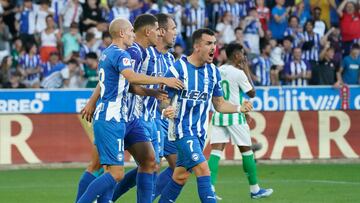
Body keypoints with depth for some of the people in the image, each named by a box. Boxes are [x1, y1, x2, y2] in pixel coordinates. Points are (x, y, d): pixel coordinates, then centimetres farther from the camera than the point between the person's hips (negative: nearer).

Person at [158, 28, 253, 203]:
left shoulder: (213, 72, 6)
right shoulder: (177, 69, -12)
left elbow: (219, 104, 13)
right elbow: (164, 100, -8)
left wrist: (240, 108, -4)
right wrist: (166, 109, -31)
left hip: (199, 131, 7)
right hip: (181, 129, -7)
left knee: (181, 176, 12)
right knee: (203, 169, -18)